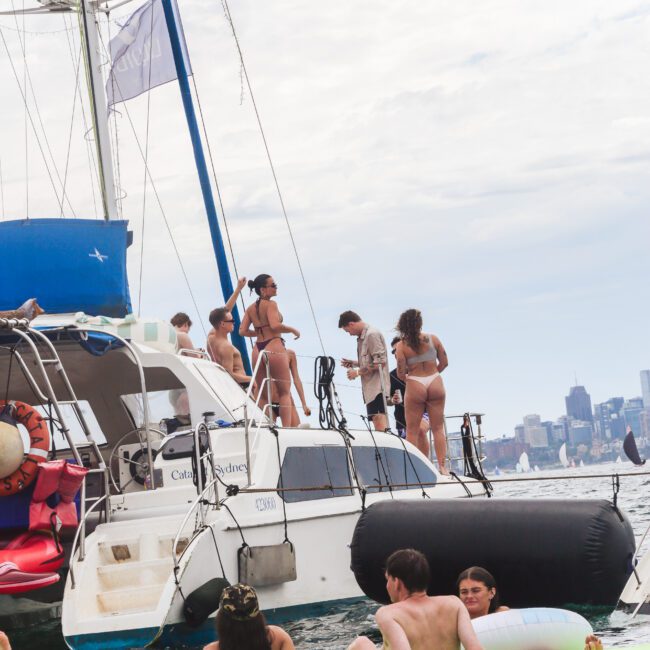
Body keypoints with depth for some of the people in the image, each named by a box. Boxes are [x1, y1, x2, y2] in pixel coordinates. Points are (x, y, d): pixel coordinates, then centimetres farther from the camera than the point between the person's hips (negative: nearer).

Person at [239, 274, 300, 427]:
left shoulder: (251, 308, 13)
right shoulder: (271, 304, -6)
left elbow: (243, 331, 7)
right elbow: (275, 325, -20)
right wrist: (292, 330, -6)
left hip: (258, 350, 6)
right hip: (274, 348, -6)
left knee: (263, 395, 13)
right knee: (284, 392, 1)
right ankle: (286, 426, -8)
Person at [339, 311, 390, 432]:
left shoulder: (372, 335, -10)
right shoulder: (363, 337, 18)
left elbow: (380, 362, -17)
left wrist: (358, 372, -12)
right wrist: (353, 363, 16)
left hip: (377, 385, -10)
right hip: (371, 387, 10)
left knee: (379, 422, -18)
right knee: (377, 422, 7)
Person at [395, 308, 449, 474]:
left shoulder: (401, 346, -6)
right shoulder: (433, 339, 0)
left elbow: (401, 373, -10)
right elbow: (444, 362, 4)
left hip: (415, 386, -2)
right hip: (435, 384, 2)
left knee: (412, 430, 7)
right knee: (438, 428, 9)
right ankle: (442, 466, 4)